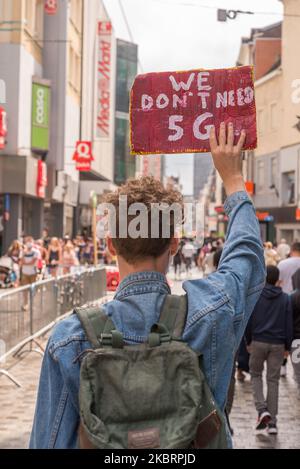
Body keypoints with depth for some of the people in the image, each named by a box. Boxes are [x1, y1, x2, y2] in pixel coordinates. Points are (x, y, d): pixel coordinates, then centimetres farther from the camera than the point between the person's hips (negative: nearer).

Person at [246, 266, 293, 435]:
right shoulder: (285, 299, 0)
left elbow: (249, 321, -1)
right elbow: (289, 324, 1)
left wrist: (248, 342, 10)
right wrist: (288, 346, 10)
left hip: (258, 342, -1)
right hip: (278, 344, 1)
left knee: (256, 375, 17)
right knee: (273, 380, 7)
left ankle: (262, 409, -4)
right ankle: (272, 421, 7)